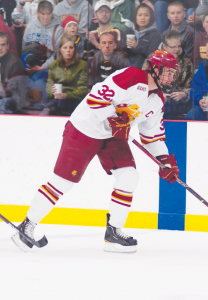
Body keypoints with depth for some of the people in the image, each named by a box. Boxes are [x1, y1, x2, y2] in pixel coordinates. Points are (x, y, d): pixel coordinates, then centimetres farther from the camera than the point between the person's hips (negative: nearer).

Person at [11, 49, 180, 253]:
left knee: (128, 178, -9)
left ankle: (113, 233, 1)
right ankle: (27, 227, 6)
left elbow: (153, 133, 16)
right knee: (63, 181, -6)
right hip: (84, 129, -8)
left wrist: (165, 159, 9)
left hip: (112, 136, 8)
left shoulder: (157, 100, 5)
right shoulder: (131, 77, -23)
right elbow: (96, 96, -27)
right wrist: (114, 117, -30)